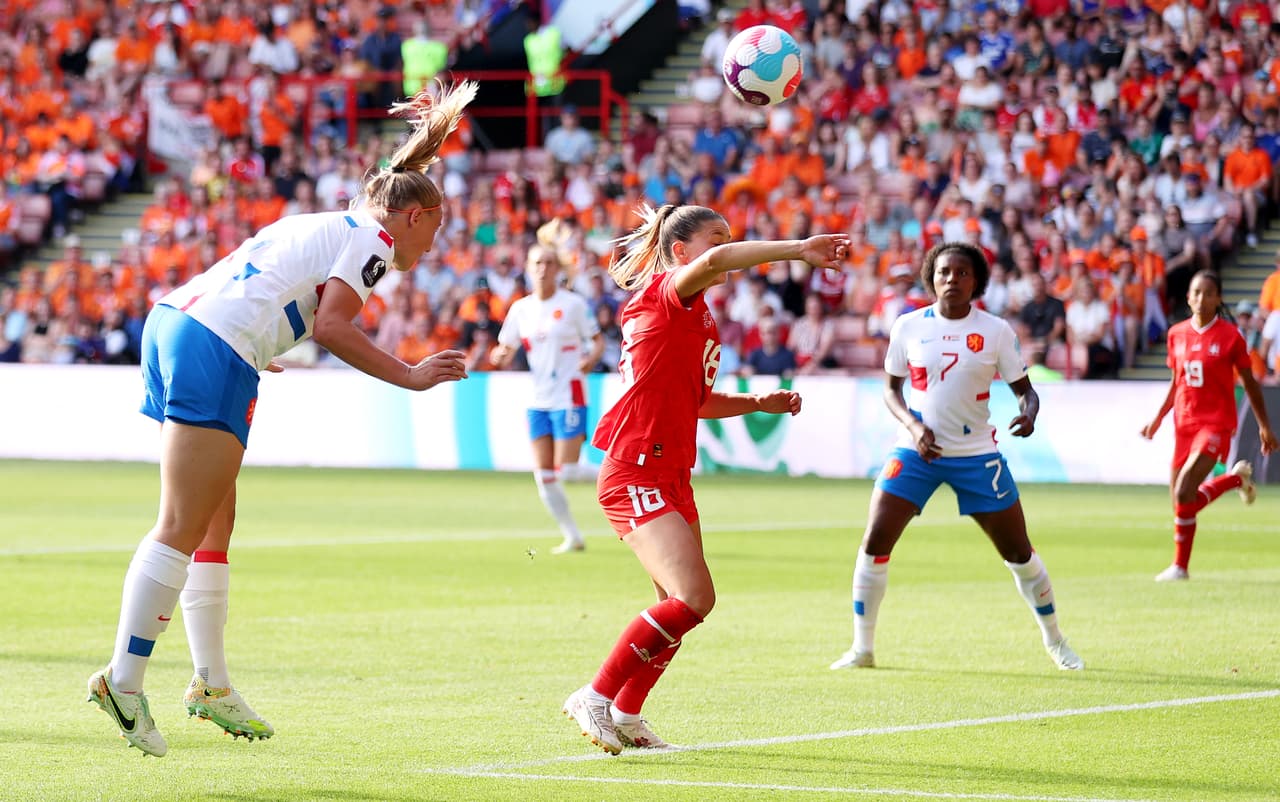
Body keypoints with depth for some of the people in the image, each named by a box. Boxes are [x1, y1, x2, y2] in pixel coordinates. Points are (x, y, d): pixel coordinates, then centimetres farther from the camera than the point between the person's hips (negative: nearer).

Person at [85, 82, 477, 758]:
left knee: (215, 523, 15)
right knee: (182, 528, -10)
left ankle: (210, 686, 19)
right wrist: (410, 377, -7)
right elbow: (331, 326, -12)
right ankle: (123, 681, -13)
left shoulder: (323, 224, 27)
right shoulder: (372, 238, 2)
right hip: (215, 352, -10)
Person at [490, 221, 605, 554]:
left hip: (569, 398, -5)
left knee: (567, 471, -14)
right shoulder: (520, 309, 7)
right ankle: (572, 536, 14)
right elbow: (505, 352, 8)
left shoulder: (573, 304, -6)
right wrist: (498, 356, -13)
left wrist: (591, 357, -17)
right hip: (538, 400, 5)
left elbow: (598, 340, 0)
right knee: (544, 477, 2)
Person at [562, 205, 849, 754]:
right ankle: (595, 698, -8)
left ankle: (625, 715, 26)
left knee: (680, 605, 13)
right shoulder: (665, 295, -10)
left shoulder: (696, 315, 18)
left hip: (671, 477, 10)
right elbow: (716, 260, -31)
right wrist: (798, 250, -30)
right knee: (693, 596, -19)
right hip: (635, 475, -10)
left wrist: (758, 403, 16)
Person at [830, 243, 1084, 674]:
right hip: (916, 451, 0)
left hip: (977, 454, 0)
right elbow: (891, 388, 7)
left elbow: (1024, 388, 2)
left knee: (1018, 551, 4)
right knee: (875, 542, -12)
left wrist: (1028, 413, -21)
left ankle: (1054, 640, 25)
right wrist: (913, 426, -12)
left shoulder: (996, 331, -3)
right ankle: (862, 648, 1)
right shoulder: (908, 327, -1)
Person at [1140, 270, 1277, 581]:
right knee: (1180, 500, 5)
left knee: (1184, 493, -20)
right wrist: (1158, 418, 14)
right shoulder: (1177, 334, 7)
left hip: (1216, 422, -5)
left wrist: (1265, 426, 6)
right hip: (1184, 423, 6)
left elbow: (1250, 383, 3)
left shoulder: (1230, 336, -5)